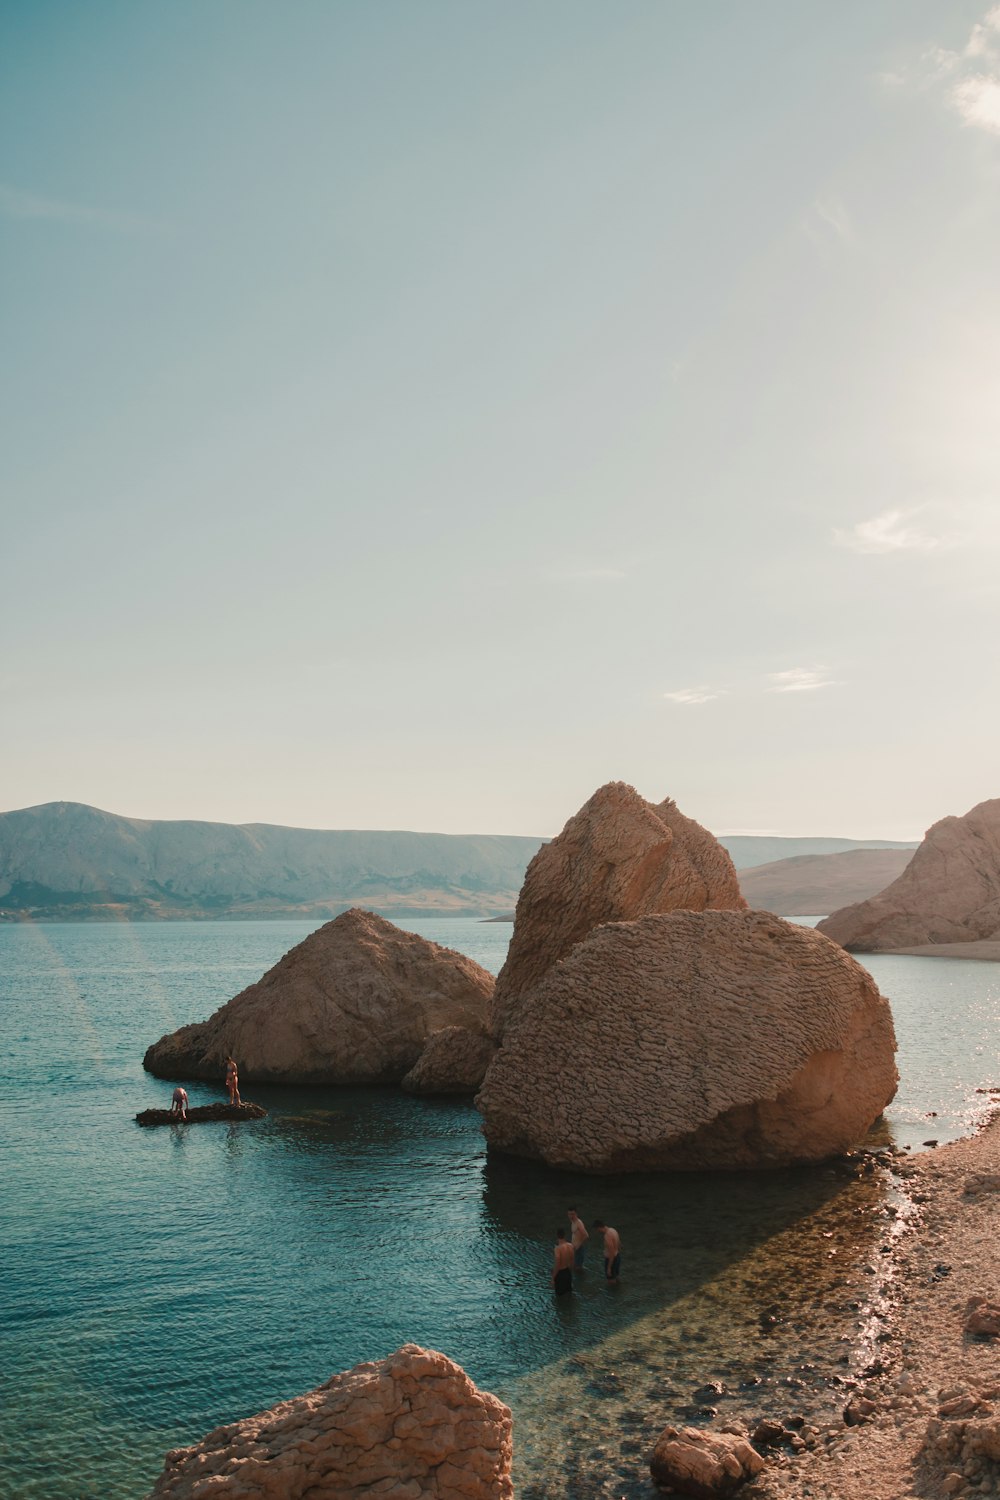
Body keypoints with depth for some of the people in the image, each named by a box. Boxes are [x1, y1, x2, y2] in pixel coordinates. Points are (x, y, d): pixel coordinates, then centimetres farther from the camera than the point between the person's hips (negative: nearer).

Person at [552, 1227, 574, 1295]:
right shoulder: (570, 1246, -6)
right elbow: (571, 1261, 6)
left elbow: (557, 1265, -24)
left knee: (560, 1294, 9)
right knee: (568, 1291, 22)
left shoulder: (558, 1248, -28)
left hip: (560, 1273, -7)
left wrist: (553, 1278, -14)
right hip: (568, 1272, 7)